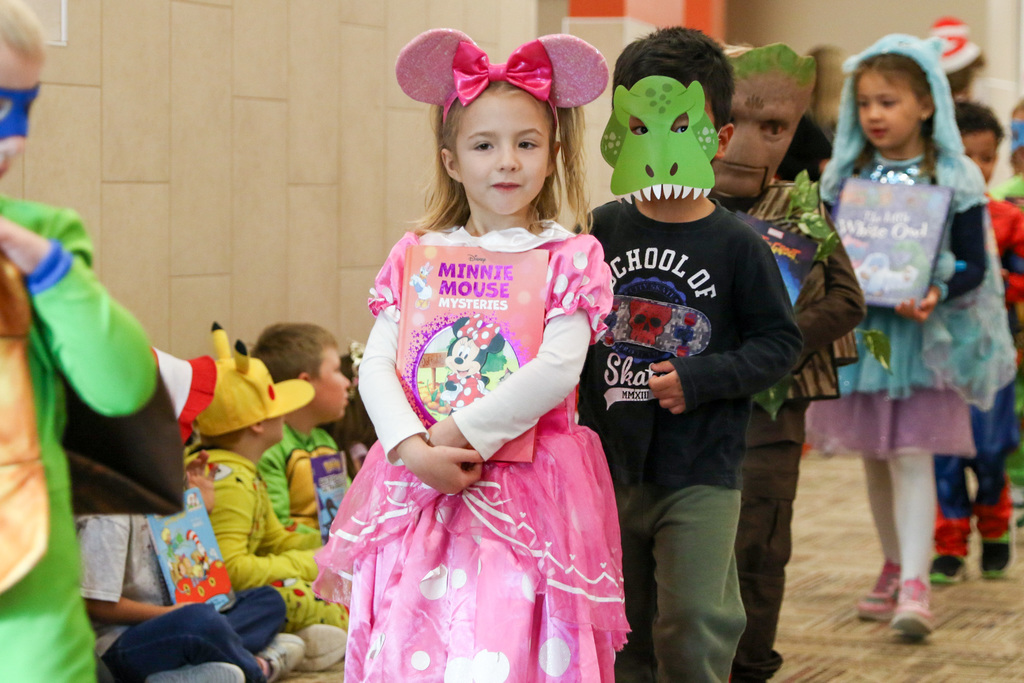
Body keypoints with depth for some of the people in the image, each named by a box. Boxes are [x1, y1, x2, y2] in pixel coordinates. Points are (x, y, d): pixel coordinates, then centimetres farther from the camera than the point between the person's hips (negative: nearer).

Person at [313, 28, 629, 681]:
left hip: (526, 491, -2)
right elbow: (376, 365, 2)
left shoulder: (570, 258, 2)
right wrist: (414, 447, -15)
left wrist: (462, 433, -15)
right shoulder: (417, 255, 10)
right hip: (418, 481, 3)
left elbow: (559, 368, -11)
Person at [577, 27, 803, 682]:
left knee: (692, 629, -6)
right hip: (612, 466, 4)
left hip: (700, 474, -4)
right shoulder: (603, 230, 2)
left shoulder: (738, 245, -8)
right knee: (624, 628, 14)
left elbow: (780, 342, -6)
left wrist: (699, 379, -17)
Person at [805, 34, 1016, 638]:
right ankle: (895, 566, 29)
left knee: (911, 454, -12)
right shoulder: (846, 176, 6)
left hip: (924, 334, -4)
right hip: (858, 331, 4)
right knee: (875, 458, 12)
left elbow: (973, 266, -6)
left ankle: (915, 586, -15)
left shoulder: (955, 180, -6)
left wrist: (936, 295, -25)